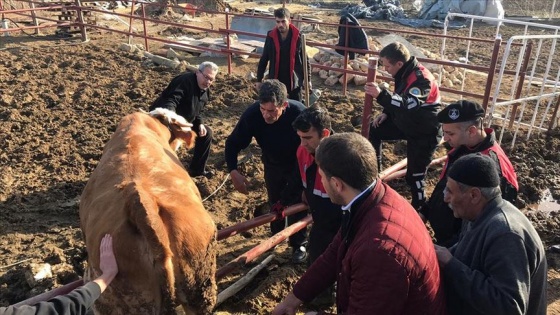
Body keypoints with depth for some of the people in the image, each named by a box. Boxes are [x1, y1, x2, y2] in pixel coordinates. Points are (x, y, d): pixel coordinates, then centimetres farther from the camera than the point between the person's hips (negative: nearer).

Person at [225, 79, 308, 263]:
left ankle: (299, 245, 25)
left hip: (298, 164, -2)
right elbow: (233, 143, -19)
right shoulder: (252, 114, -32)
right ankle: (276, 236, 42)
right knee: (274, 201, 17)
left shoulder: (299, 114, -39)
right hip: (272, 164, 3)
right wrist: (233, 171, -35)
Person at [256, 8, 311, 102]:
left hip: (294, 80, -1)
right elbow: (264, 59, 2)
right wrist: (259, 79, 2)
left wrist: (308, 79, -1)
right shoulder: (271, 36, -6)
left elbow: (305, 59, -1)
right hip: (275, 80, 1)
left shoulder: (298, 37, -9)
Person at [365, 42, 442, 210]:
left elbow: (408, 106, -44)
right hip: (406, 124, 9)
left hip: (424, 133, -9)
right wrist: (386, 113, 0)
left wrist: (380, 95, -51)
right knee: (374, 130, 9)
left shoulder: (421, 78, -29)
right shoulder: (405, 73, -1)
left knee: (414, 175, -5)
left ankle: (418, 206, 18)